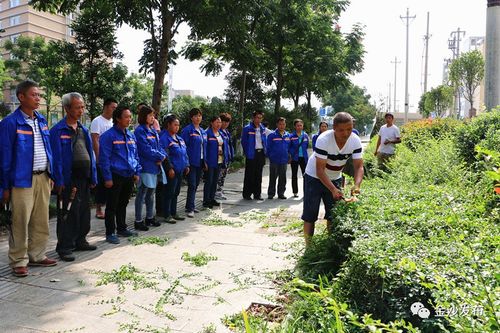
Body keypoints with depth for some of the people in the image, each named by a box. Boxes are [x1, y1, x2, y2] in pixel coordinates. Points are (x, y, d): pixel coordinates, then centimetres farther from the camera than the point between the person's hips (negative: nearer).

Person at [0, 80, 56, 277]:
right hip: (23, 179, -6)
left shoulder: (42, 120, 11)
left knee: (41, 221, 13)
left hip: (43, 177, 6)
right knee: (21, 222, 2)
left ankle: (37, 255, 26)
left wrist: (51, 174, 12)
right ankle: (19, 261, 13)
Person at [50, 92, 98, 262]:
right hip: (68, 179, -7)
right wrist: (59, 181, -15)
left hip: (84, 178, 7)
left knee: (84, 211, 14)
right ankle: (64, 247, 10)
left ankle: (80, 241, 28)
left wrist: (93, 177, 10)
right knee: (68, 214, 0)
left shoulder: (84, 130, 13)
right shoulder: (58, 130, -8)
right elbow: (56, 157, -12)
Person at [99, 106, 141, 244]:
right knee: (112, 206, 3)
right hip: (116, 176, -7)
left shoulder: (131, 136, 11)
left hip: (129, 176, 7)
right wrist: (108, 178, -15)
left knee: (123, 204, 18)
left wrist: (137, 172, 11)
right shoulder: (108, 136, -11)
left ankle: (122, 228, 31)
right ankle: (110, 233, 12)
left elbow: (136, 156, 18)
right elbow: (104, 158, -13)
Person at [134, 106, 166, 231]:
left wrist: (162, 156, -7)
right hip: (145, 167, -8)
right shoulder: (140, 131, -11)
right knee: (141, 194, -1)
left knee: (151, 192, 16)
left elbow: (159, 146, 13)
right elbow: (146, 150, -18)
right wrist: (160, 156, -10)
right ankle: (138, 221, 7)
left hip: (154, 166, 8)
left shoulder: (153, 130, 14)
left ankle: (150, 217, 28)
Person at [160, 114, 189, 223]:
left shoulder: (179, 138, 15)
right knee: (169, 193, -1)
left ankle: (174, 213, 25)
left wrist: (186, 165, 13)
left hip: (180, 170, 8)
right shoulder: (164, 138, -12)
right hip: (172, 171, -8)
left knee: (176, 193, 15)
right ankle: (167, 215, 7)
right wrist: (170, 168, -20)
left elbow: (185, 153, 19)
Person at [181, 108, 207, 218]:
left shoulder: (203, 132, 14)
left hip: (200, 162, 7)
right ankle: (189, 209, -6)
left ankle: (190, 206, 22)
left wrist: (205, 161, 15)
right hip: (191, 162, -7)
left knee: (196, 185, 12)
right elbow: (184, 146, -12)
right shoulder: (187, 130, -8)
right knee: (192, 185, -9)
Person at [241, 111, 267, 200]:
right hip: (251, 154, -5)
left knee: (258, 175, 10)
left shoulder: (263, 129, 10)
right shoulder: (247, 129, -7)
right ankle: (247, 194, 6)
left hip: (261, 153, 5)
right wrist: (247, 153, -10)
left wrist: (264, 152, 7)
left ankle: (257, 194, 17)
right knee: (249, 175, -2)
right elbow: (243, 142, -6)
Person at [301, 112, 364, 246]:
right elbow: (320, 170, -30)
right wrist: (333, 189, -41)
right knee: (310, 215, -2)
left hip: (335, 178, 4)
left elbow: (359, 167, -19)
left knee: (333, 214, 8)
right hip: (315, 177, -4)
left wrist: (357, 185, -38)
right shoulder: (323, 140, -31)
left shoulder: (355, 141, -19)